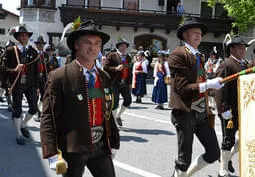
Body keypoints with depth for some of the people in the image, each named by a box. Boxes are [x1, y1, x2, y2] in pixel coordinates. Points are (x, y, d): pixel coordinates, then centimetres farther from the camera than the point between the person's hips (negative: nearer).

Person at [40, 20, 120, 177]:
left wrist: (114, 143, 14)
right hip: (72, 150, -5)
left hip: (101, 147, 5)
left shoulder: (105, 78, 8)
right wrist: (52, 154, -18)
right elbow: (48, 118, -13)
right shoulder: (58, 77, -10)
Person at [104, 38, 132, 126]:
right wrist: (116, 68, -20)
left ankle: (118, 115, 24)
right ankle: (114, 119, 14)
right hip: (115, 82, -5)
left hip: (125, 83, 6)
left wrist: (130, 83, 16)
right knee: (115, 102, -1)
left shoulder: (128, 57, 17)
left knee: (128, 100, 2)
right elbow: (105, 67, -8)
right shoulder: (112, 55, -1)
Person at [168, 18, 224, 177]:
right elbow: (182, 87, -20)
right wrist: (208, 84, -27)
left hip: (202, 113, 8)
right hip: (185, 113, -7)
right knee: (185, 157, 3)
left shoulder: (199, 56, 14)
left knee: (214, 153, 10)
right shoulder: (178, 54, -11)